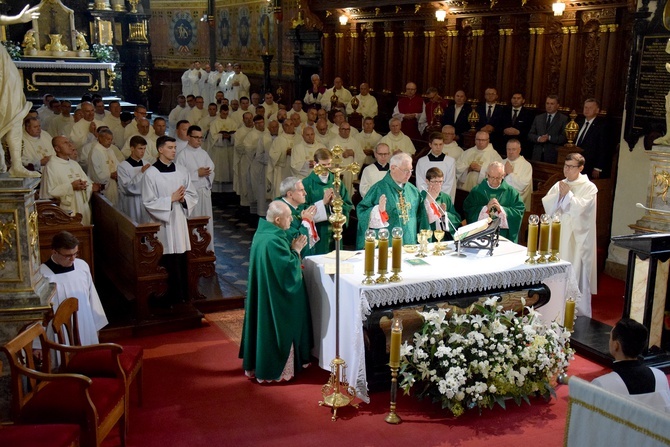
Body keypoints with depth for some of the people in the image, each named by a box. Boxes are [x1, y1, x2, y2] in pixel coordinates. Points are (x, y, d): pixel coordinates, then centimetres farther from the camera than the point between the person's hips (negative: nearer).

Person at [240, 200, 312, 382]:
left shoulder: (263, 232, 4)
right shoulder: (274, 240, -27)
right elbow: (288, 270, -24)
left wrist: (291, 249, 4)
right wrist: (296, 250, -11)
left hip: (263, 292, 10)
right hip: (276, 296, -10)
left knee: (266, 326, 20)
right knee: (278, 331, 4)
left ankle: (259, 362, 32)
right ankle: (276, 369, 16)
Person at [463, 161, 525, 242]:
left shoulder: (511, 192, 9)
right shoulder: (477, 191, 8)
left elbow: (520, 211, 0)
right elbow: (467, 210, 0)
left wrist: (501, 209, -13)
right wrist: (486, 208, -12)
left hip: (504, 235, 0)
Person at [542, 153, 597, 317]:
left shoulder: (589, 187, -4)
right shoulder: (559, 185, 10)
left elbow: (581, 208, -16)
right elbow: (546, 204, 2)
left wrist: (568, 194, -12)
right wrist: (559, 195, -12)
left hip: (577, 238, -5)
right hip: (558, 235, 5)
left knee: (576, 275, -4)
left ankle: (580, 314, 5)